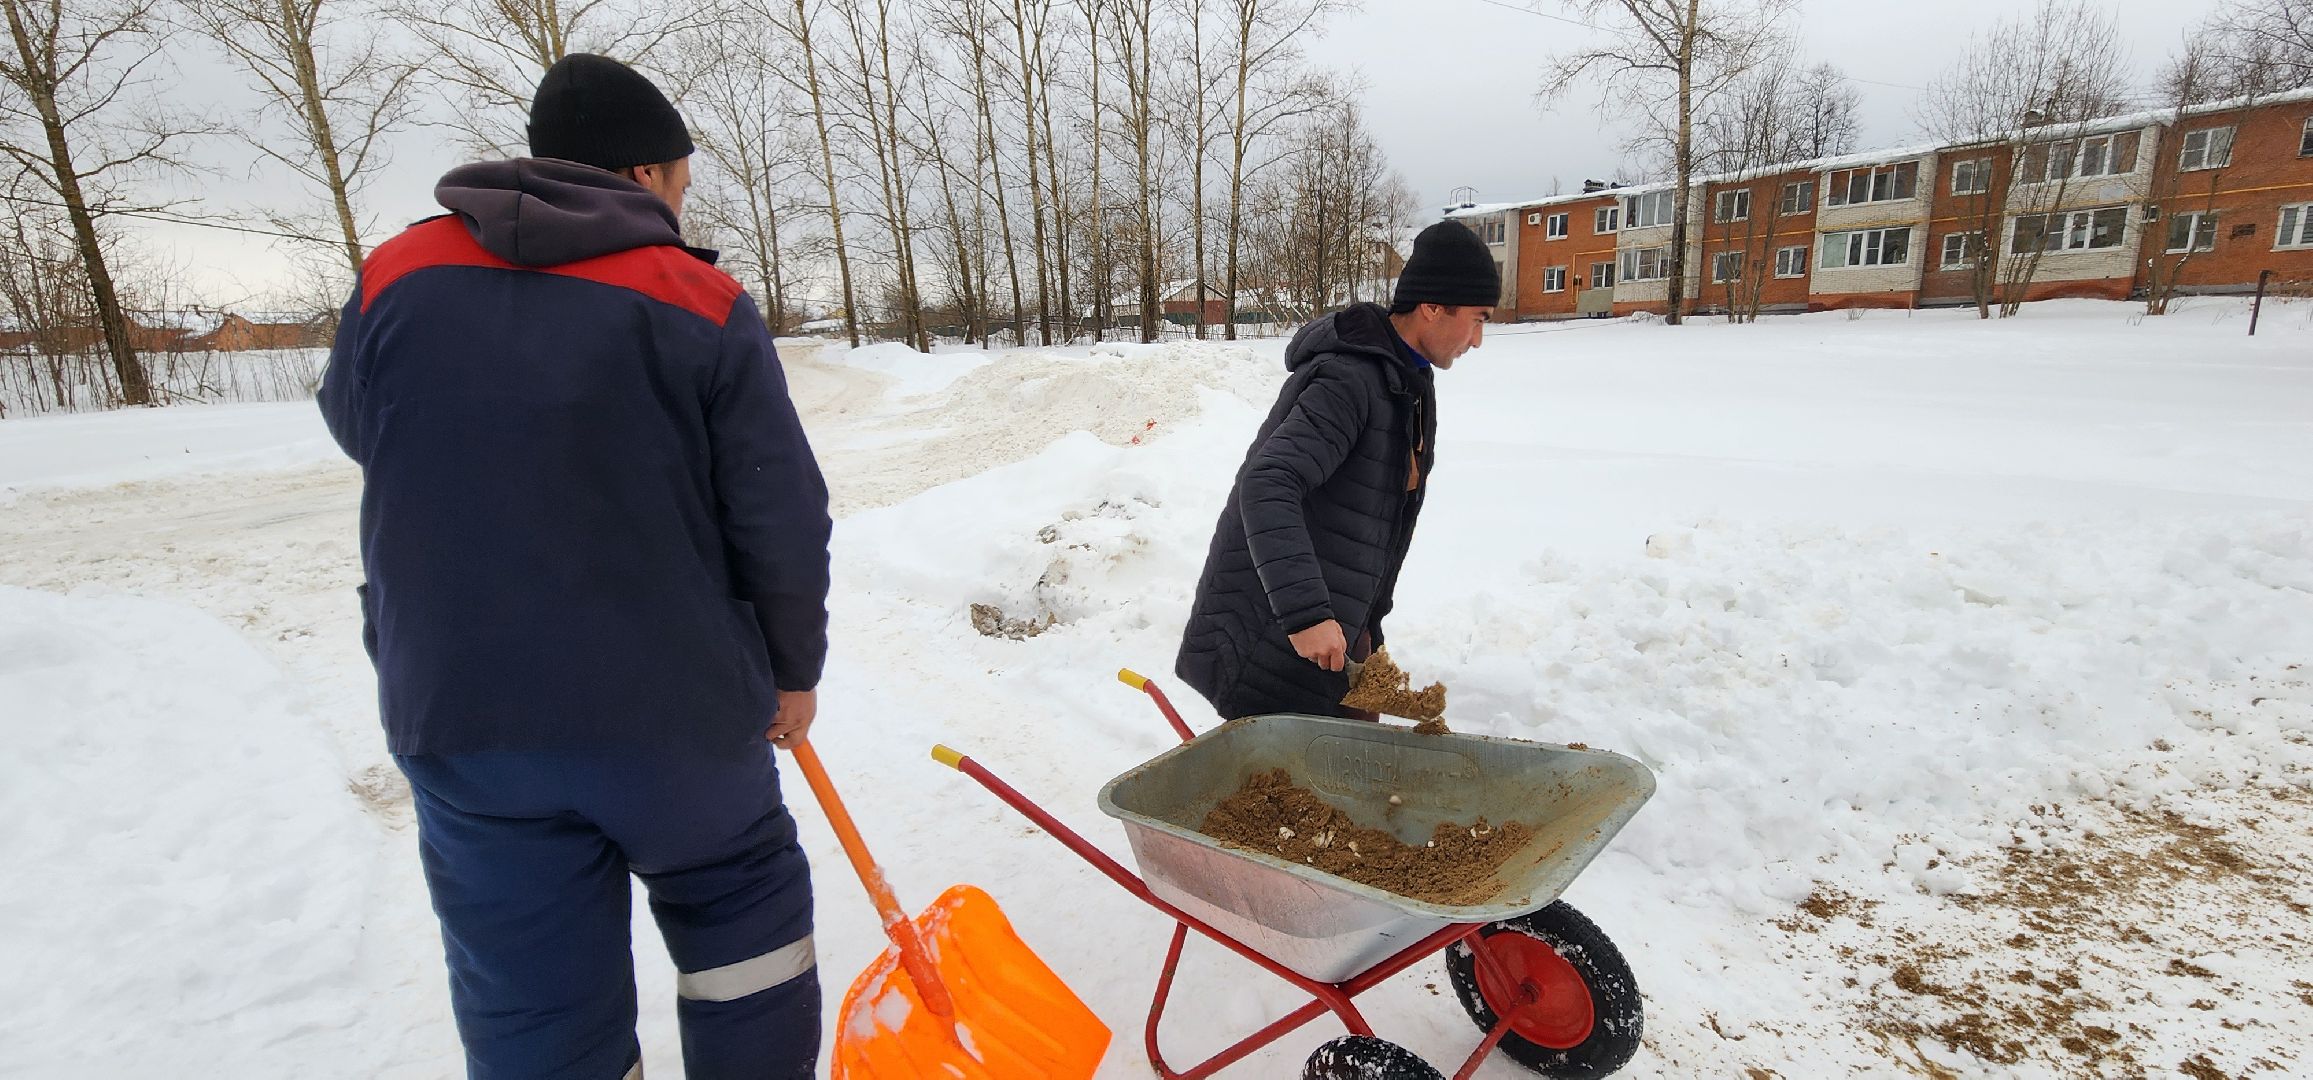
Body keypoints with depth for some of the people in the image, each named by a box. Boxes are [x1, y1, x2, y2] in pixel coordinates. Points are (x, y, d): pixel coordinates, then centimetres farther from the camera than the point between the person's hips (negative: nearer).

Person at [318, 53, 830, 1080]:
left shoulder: (394, 276, -1)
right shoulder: (704, 304, -9)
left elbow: (359, 429, 17)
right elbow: (782, 518, -8)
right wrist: (792, 668, 6)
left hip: (458, 709, 3)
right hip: (670, 698, -2)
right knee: (739, 895, 22)